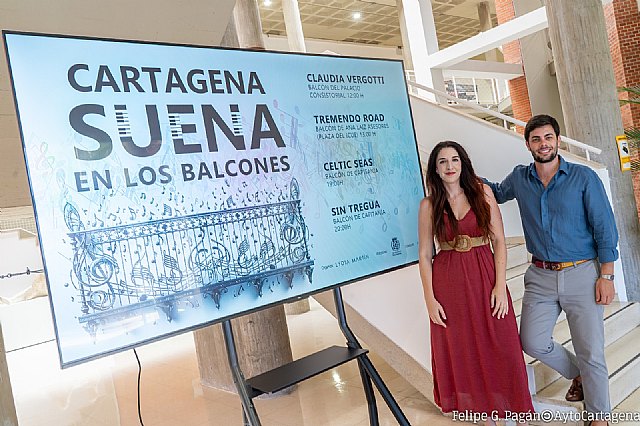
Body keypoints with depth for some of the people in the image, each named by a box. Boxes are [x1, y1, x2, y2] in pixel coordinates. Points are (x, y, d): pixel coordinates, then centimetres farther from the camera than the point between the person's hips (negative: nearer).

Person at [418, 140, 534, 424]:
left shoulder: (482, 193, 1)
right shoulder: (429, 204, 1)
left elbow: (499, 242, -1)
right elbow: (424, 254, 1)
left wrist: (500, 285, -10)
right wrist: (430, 299, -5)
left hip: (485, 277, 0)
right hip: (448, 283, 1)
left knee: (498, 349, 4)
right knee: (462, 352, 9)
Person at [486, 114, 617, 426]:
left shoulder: (584, 177, -5)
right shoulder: (519, 179, 4)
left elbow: (605, 228, -4)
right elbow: (497, 193, 25)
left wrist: (606, 276, -8)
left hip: (582, 274, -3)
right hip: (540, 276, 3)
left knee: (591, 353, 3)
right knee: (532, 343, 4)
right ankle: (577, 376, 35)